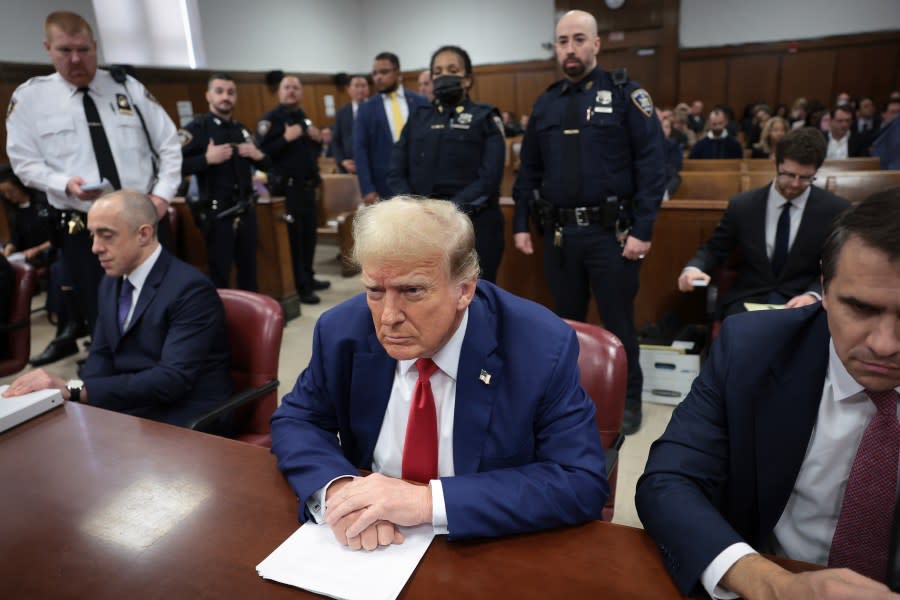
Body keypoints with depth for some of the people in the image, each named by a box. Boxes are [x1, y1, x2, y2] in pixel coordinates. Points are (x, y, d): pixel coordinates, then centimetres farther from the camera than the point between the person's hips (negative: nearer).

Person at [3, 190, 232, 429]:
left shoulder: (191, 289, -18)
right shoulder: (111, 283, 9)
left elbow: (172, 379, -26)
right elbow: (102, 355, 12)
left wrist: (74, 390, -29)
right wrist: (70, 391, -10)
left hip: (183, 422, -7)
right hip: (125, 411, 7)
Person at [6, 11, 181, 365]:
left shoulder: (128, 87, 6)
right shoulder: (30, 97, 3)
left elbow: (169, 145, 6)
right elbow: (24, 162, 3)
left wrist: (163, 193, -7)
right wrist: (65, 184, -16)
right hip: (83, 229, -1)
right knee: (101, 320, 6)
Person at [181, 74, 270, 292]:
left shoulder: (242, 130, 14)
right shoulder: (196, 129, -6)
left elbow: (267, 165, 19)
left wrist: (257, 155, -2)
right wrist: (207, 159, -25)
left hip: (246, 211, 6)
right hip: (217, 214, -6)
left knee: (249, 270, 14)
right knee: (220, 275, 2)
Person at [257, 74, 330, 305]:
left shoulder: (304, 118, 16)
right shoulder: (270, 119, -8)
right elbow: (262, 152, -19)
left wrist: (318, 139, 5)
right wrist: (286, 138, -26)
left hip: (308, 185, 8)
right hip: (287, 188, -8)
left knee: (309, 234, 14)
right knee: (293, 238, -3)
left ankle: (308, 278, 27)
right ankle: (300, 287, 4)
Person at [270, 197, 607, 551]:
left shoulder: (544, 349, -20)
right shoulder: (342, 332, -10)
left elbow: (582, 483, -20)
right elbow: (296, 422, 0)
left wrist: (431, 501, -28)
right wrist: (336, 488, -21)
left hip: (488, 551, -1)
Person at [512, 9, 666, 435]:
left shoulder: (625, 94, -3)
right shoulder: (546, 103, 11)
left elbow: (651, 164, -8)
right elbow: (529, 170, 14)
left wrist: (642, 229, -14)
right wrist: (521, 223, 8)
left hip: (610, 232, -4)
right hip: (558, 232, 4)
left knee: (618, 321, 6)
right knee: (566, 320, 15)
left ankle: (627, 400, 25)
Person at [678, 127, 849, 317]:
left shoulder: (835, 210, 1)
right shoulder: (742, 206, 3)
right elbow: (713, 249, 9)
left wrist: (814, 295, -16)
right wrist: (693, 268, -14)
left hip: (804, 303, 0)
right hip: (748, 300, 0)